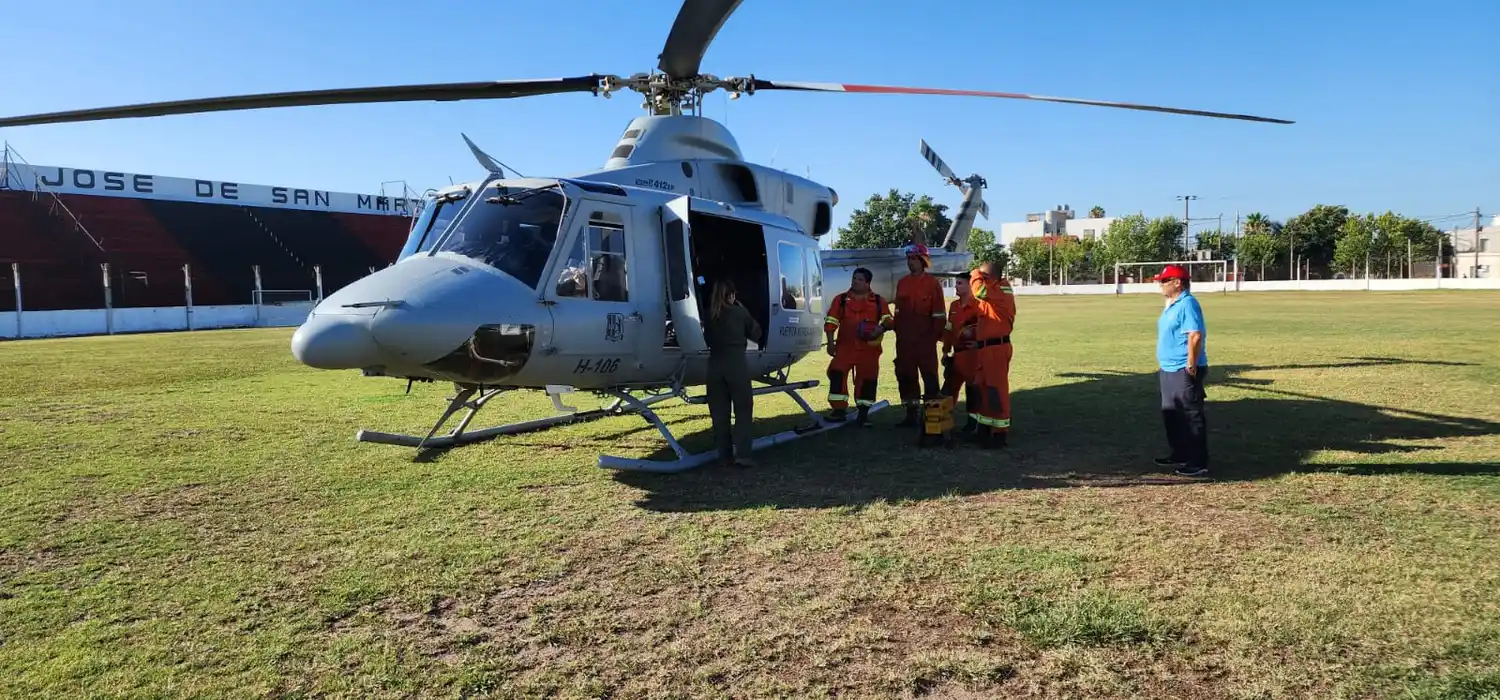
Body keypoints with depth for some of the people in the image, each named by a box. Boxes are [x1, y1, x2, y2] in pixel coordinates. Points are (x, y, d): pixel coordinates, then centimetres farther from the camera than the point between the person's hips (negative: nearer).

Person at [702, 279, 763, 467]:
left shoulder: (709, 315, 7)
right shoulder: (739, 312, 0)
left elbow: (707, 339, 15)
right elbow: (756, 333, 13)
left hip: (715, 364, 3)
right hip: (736, 363, -3)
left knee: (719, 412, 8)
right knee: (743, 408, 3)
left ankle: (725, 455, 10)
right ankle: (742, 454, -6)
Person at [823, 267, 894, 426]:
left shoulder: (878, 301, 8)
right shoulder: (841, 299, 8)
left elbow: (888, 320, 5)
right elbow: (831, 322, 4)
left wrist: (882, 327, -19)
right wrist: (830, 342, -5)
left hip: (869, 348, 0)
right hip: (845, 346, 0)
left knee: (867, 378, 3)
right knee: (836, 373, -12)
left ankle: (863, 413, 14)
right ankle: (839, 409, -5)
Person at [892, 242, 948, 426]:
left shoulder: (932, 283, -5)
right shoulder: (902, 283, 12)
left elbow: (938, 313, -6)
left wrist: (937, 335, -10)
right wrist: (898, 332, 12)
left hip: (925, 339, -6)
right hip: (904, 340, 6)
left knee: (929, 376, 0)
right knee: (905, 375, 9)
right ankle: (911, 414, 18)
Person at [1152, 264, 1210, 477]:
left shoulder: (1187, 304, -17)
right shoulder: (1170, 305, 15)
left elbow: (1195, 335, -24)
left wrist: (1191, 366, -24)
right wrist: (1161, 364, 21)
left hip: (1184, 372, -11)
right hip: (1168, 370, 11)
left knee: (1191, 416, -5)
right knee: (1171, 414, 18)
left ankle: (1199, 463, 1)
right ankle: (1180, 455, 30)